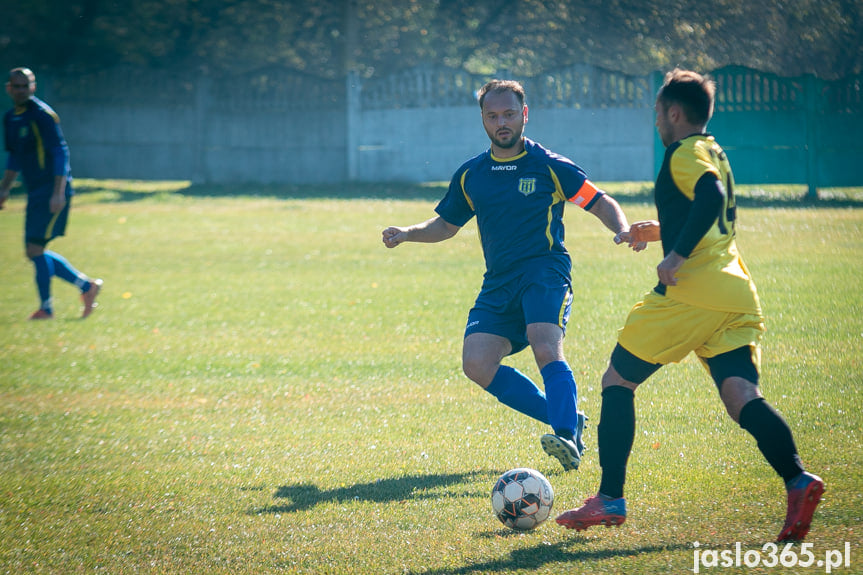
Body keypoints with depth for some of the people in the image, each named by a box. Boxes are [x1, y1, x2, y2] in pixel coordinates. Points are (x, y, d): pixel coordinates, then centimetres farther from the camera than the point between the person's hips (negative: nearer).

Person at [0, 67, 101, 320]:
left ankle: (46, 308, 1)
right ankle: (86, 285, 19)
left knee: (35, 248, -10)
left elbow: (60, 152, -17)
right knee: (34, 252, 9)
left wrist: (58, 193, -23)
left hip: (52, 192, -9)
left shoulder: (42, 115, -13)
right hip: (36, 193, 9)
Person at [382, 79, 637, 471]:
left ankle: (568, 439, -36)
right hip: (499, 282, 5)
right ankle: (566, 418, -2)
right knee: (477, 364, -13)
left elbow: (601, 204, 5)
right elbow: (446, 224, 25)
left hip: (545, 271, -5)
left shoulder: (549, 167, 1)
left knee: (545, 347, -31)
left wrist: (624, 232, -15)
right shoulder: (470, 175, 13)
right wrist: (406, 234, 7)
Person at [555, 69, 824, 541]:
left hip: (691, 291, -8)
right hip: (736, 293, 8)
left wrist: (676, 255, -23)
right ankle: (797, 480, -30)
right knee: (741, 396, -6)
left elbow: (710, 197, -21)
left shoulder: (684, 153, -2)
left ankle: (609, 499, 6)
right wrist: (662, 232, 38)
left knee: (617, 382, 6)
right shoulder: (716, 155, 25)